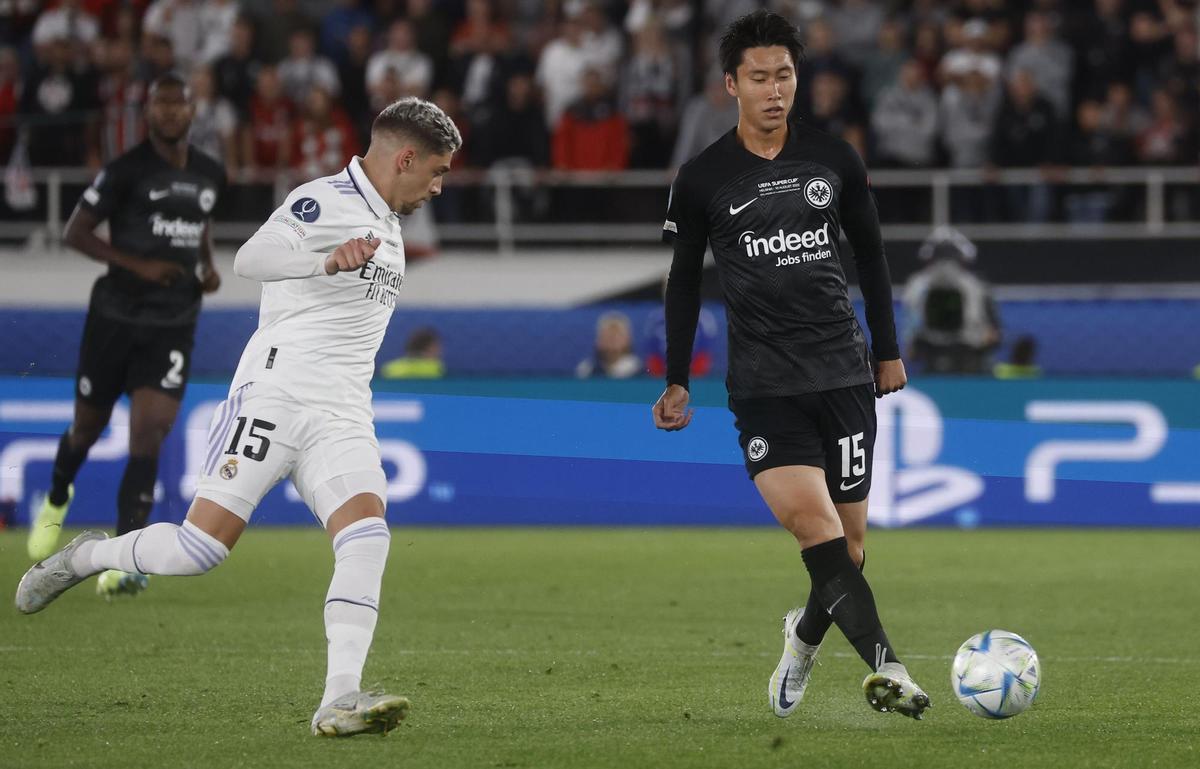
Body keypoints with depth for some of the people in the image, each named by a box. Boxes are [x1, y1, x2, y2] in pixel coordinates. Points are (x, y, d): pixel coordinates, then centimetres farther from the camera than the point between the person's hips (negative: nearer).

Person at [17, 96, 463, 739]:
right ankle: (86, 557, 17)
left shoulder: (388, 227, 22)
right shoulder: (323, 201, -6)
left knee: (367, 535, -19)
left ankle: (339, 702, -26)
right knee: (202, 547, -12)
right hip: (274, 392, -7)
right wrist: (328, 260, -37)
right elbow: (251, 258, -23)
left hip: (341, 419, 7)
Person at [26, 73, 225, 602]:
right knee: (88, 426, 12)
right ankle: (56, 500, 46)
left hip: (173, 325, 2)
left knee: (149, 436, -13)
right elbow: (75, 233, -8)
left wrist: (208, 267, 7)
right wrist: (139, 265, -18)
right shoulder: (127, 171, -9)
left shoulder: (210, 175, 7)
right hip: (116, 316, -2)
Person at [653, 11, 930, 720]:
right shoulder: (703, 178, 2)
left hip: (844, 370, 2)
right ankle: (887, 668, -30)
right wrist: (677, 382, 11)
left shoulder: (833, 158, 7)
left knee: (848, 539, 2)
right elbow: (685, 281, 12)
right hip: (762, 382, -2)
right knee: (811, 518, -23)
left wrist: (888, 350, 17)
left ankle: (806, 636, 33)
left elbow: (870, 253, 17)